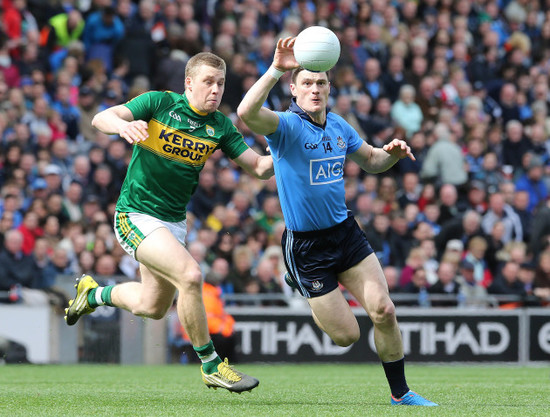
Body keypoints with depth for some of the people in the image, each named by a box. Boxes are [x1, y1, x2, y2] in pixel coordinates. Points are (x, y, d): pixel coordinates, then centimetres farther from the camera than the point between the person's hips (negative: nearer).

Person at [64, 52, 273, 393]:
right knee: (190, 275, -26)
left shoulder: (221, 127, 0)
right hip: (137, 215, -7)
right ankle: (210, 365, -14)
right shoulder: (159, 103, -12)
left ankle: (94, 293, 46)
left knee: (152, 307, 17)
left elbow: (258, 167, -1)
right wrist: (122, 125, -44)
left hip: (174, 221, 7)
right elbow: (100, 119, -20)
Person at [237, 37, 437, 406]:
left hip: (346, 233, 5)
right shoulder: (286, 126, -15)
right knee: (346, 335, -2)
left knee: (384, 311, -6)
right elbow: (247, 113, -37)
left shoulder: (339, 126, 5)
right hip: (305, 246, -5)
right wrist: (277, 69, -44)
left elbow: (370, 160, 21)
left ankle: (401, 394, 11)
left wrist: (391, 153, -2)